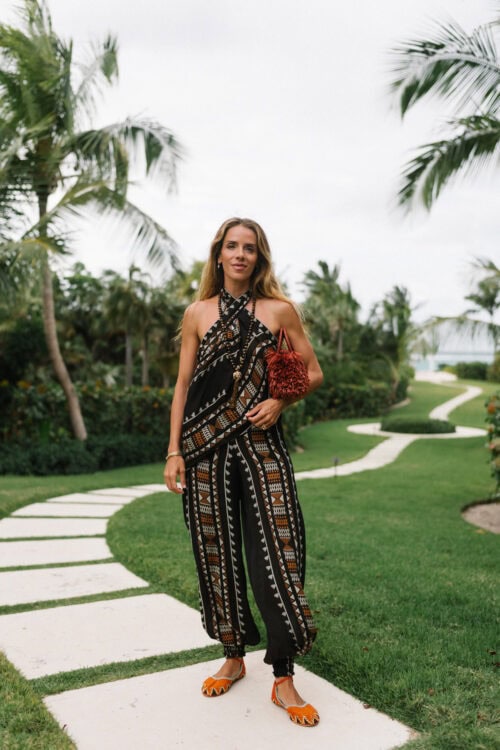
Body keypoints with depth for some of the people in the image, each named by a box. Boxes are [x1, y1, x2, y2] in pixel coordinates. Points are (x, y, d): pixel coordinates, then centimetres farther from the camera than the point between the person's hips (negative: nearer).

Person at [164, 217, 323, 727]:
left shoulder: (279, 310, 4)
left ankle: (283, 680, 7)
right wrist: (174, 451, 1)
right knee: (217, 552, 8)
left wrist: (280, 400, -10)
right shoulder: (198, 313, 8)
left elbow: (313, 373, 9)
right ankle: (233, 658, 28)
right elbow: (183, 385, 8)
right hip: (205, 446, 2)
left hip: (261, 443, -1)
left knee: (277, 553, -6)